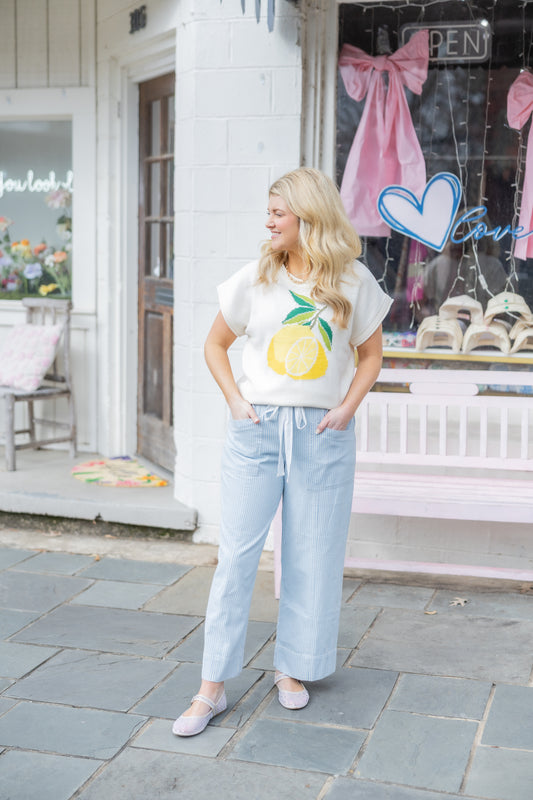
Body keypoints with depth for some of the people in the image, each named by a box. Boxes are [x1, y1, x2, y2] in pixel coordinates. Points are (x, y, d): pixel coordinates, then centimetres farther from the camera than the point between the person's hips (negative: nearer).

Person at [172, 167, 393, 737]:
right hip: (257, 430, 0)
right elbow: (215, 344, 13)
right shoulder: (255, 280, 2)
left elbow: (370, 354, 13)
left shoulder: (354, 283, 2)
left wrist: (347, 408, -1)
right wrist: (235, 399, 0)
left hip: (323, 437, 0)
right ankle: (212, 686, 6)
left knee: (312, 559, 7)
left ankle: (291, 669, 26)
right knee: (235, 556, -2)